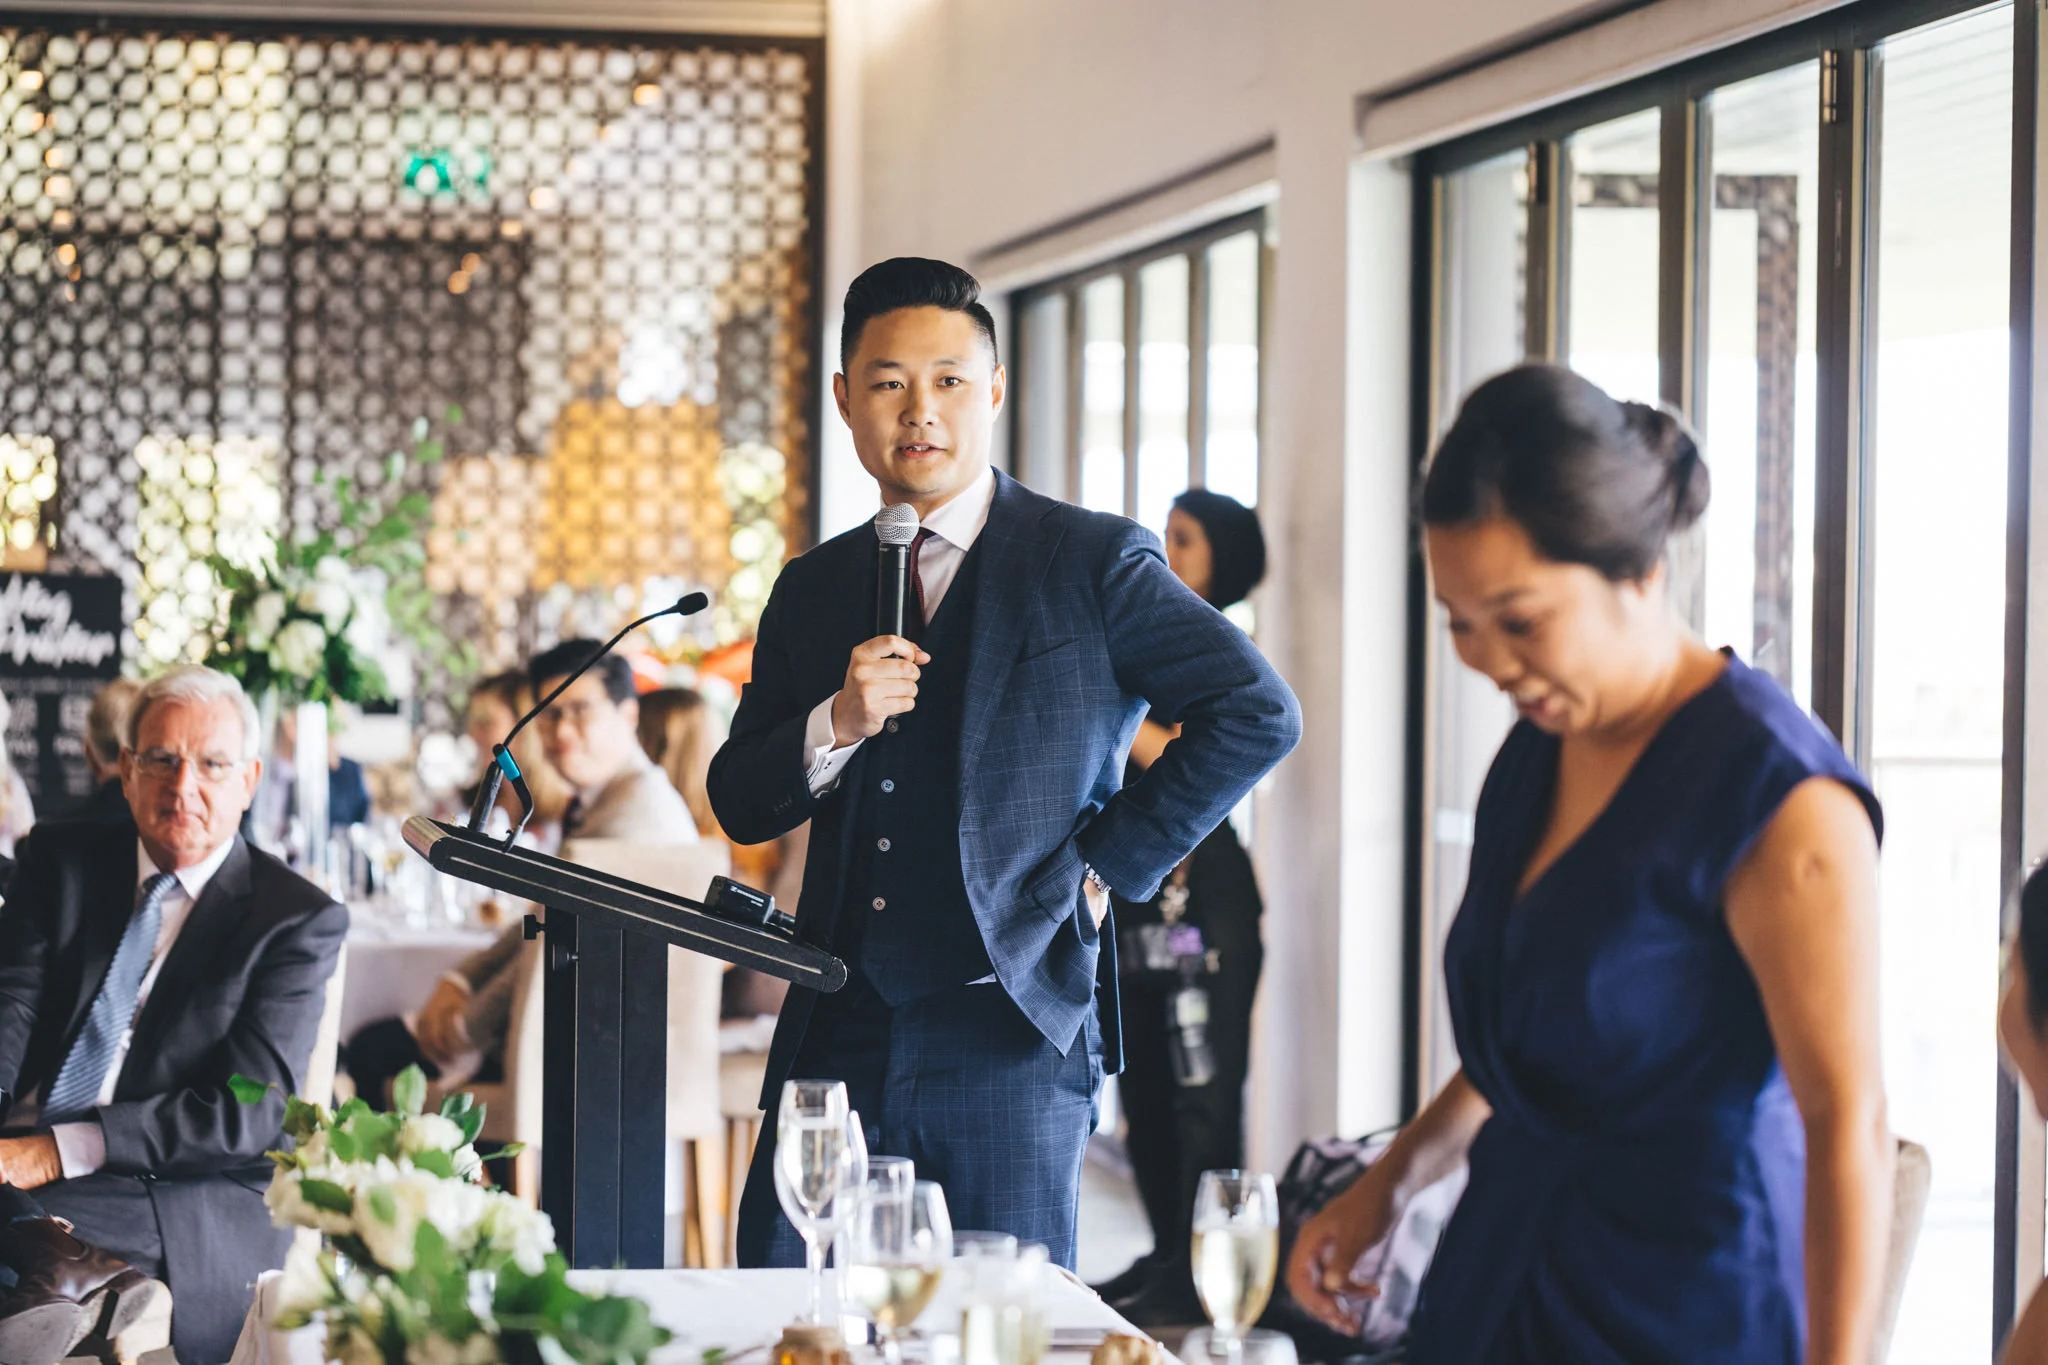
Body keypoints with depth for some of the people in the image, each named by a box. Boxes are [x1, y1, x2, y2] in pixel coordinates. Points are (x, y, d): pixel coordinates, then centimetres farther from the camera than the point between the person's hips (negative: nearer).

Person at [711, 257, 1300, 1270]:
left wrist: (1111, 863, -5)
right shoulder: (812, 591, 14)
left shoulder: (1094, 564, 0)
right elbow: (739, 804, 12)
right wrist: (836, 726, -7)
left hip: (1011, 1042, -4)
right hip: (838, 1039, 4)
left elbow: (1258, 713, -3)